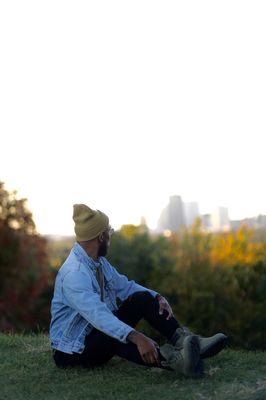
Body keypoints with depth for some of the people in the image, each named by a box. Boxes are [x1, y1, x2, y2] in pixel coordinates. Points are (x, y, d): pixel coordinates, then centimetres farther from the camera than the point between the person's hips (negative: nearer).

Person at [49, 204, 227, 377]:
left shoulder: (99, 261, 2)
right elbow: (99, 316, -41)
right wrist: (137, 338, -52)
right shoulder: (74, 274, -28)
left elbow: (125, 286, 11)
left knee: (143, 298, -8)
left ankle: (186, 341, -25)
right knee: (116, 337, -40)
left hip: (102, 330, 9)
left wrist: (157, 297, -7)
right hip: (73, 349, -9)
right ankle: (172, 359, -58)